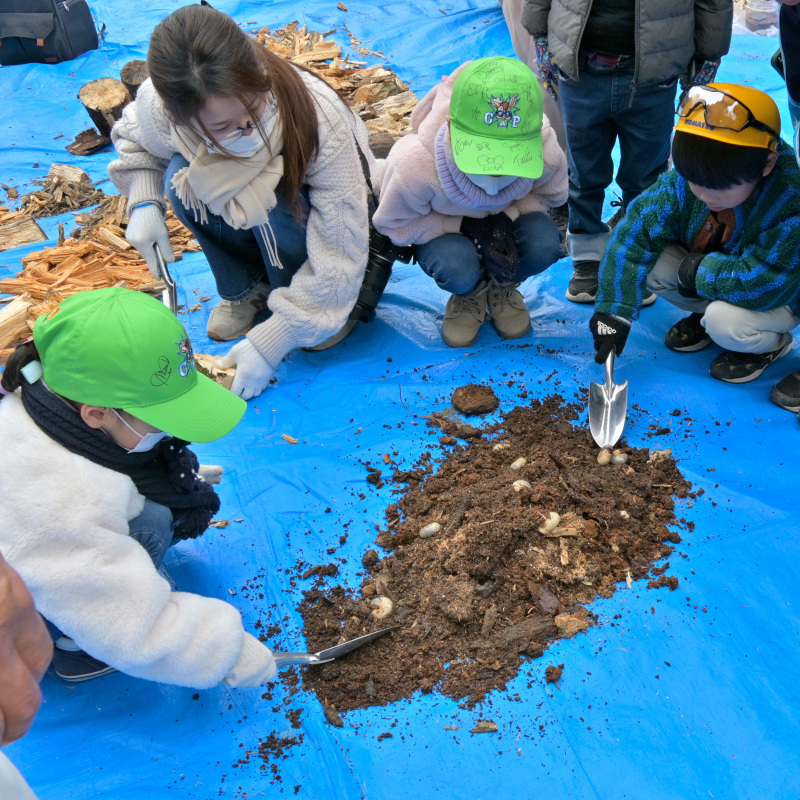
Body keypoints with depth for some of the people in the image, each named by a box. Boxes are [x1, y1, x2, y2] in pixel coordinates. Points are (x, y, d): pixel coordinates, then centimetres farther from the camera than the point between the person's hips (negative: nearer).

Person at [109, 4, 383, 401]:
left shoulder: (321, 122, -38)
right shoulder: (158, 107, -28)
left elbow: (338, 253, -32)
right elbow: (132, 140, 1)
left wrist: (268, 343, -32)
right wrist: (143, 203, -19)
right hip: (241, 215, 3)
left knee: (272, 203, -35)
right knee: (180, 178, -26)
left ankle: (336, 307, -9)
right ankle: (244, 290, -2)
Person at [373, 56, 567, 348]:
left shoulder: (546, 153, -30)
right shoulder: (415, 164, -38)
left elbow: (548, 193, -6)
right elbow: (394, 223, -20)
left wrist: (505, 218, -27)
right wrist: (468, 228, -31)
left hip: (503, 223, 2)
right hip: (442, 227, -2)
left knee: (545, 243, -30)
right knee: (455, 268, -36)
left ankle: (503, 287, 6)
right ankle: (470, 294, 5)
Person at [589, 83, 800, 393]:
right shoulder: (684, 178, -22)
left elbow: (760, 285, -38)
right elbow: (635, 232, -22)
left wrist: (698, 270, -28)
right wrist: (614, 310, -27)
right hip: (703, 271, 5)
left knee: (726, 321, -35)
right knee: (650, 261, -18)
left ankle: (771, 343, 3)